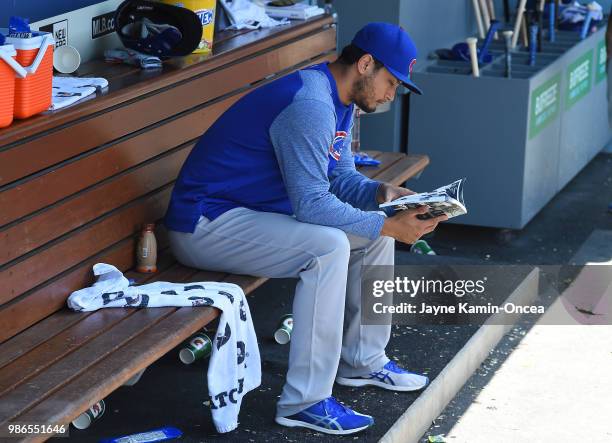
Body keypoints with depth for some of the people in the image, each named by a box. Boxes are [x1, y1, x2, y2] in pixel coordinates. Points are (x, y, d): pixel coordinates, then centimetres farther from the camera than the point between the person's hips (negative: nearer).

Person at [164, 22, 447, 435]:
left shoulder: (338, 101, 7)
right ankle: (304, 402, -23)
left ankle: (362, 359, 20)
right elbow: (311, 205, -28)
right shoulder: (309, 104, -25)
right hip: (205, 226, -10)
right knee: (328, 246, -30)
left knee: (375, 227, 8)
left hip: (250, 212, 10)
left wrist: (381, 193, -7)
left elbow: (341, 178, 13)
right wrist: (388, 226, -25)